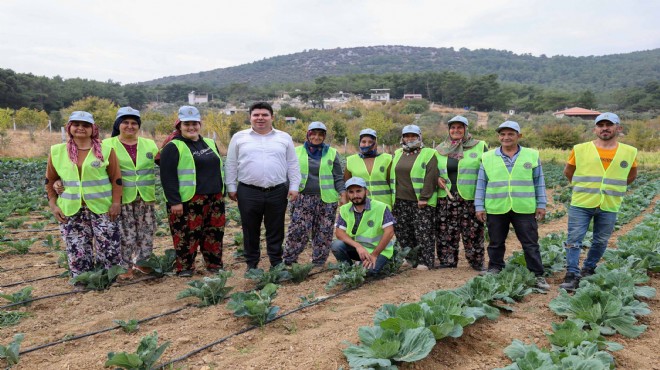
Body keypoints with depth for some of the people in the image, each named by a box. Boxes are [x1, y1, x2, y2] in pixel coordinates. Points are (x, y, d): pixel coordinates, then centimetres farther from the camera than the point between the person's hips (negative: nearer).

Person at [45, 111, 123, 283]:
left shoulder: (106, 150, -2)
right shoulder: (57, 152, 4)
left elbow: (116, 179, -1)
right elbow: (50, 181, 12)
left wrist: (116, 202, -7)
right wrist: (53, 204, 5)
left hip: (102, 208, -2)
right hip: (71, 210, 2)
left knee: (109, 247, 4)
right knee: (77, 251, 8)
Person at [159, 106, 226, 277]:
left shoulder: (210, 144, 15)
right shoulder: (173, 147, -5)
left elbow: (219, 169, 22)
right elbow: (167, 176, -11)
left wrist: (222, 192, 17)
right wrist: (174, 201, -17)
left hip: (214, 199, 6)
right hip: (187, 201, -6)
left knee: (215, 232, 10)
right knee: (187, 235, -1)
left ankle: (215, 265, 24)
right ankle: (184, 268, 13)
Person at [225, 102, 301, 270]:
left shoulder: (284, 138, 8)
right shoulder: (239, 137, 6)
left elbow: (293, 165, 8)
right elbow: (231, 165, 8)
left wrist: (294, 187, 2)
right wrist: (231, 187, 4)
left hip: (277, 192, 1)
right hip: (248, 192, 0)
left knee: (276, 230, 8)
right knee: (250, 230, 9)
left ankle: (277, 263, 22)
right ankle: (252, 263, 23)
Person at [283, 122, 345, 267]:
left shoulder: (332, 153, 8)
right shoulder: (297, 151, 8)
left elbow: (338, 177, 7)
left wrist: (342, 192, -8)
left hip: (326, 200, 1)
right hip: (302, 199, -1)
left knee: (324, 233, 5)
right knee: (298, 230, -6)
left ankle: (319, 263, 18)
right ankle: (288, 260, 7)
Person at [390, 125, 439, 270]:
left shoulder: (429, 154, -2)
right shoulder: (397, 154, 16)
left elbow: (431, 177, -10)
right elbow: (392, 176, 20)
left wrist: (424, 198, -16)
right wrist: (393, 197, 13)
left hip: (422, 202, -5)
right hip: (400, 201, 6)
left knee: (423, 232, -4)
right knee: (402, 231, 7)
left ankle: (425, 261, 5)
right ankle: (411, 259, 19)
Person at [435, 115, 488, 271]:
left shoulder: (479, 147, 2)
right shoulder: (440, 149, 11)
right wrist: (436, 179, 0)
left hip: (471, 198, -3)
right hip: (446, 198, 3)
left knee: (472, 232, 2)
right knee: (446, 232, 8)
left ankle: (477, 262, 17)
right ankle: (447, 261, 20)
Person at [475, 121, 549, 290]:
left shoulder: (532, 156, 5)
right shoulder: (488, 158, 5)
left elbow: (539, 182, 9)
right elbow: (481, 184, 7)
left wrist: (541, 205, 6)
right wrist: (479, 206, 3)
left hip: (524, 209, 0)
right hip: (496, 209, 1)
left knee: (530, 244, 5)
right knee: (496, 243, 12)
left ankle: (538, 276, 15)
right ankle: (494, 271, 26)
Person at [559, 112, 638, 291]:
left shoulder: (629, 152, 2)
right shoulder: (580, 149, -3)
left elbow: (631, 176, 19)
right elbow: (568, 172, 11)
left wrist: (614, 188, 11)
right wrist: (583, 187, 9)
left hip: (609, 207, 2)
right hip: (581, 204, -2)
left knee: (601, 242, 11)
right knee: (574, 239, -4)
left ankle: (588, 270, 29)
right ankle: (572, 275, 3)